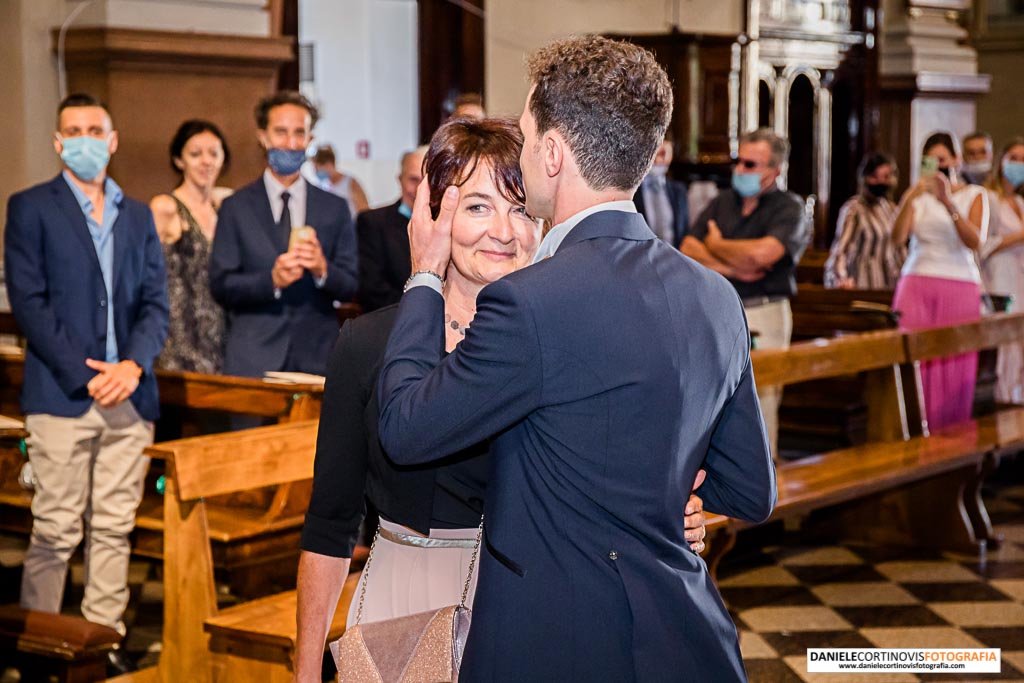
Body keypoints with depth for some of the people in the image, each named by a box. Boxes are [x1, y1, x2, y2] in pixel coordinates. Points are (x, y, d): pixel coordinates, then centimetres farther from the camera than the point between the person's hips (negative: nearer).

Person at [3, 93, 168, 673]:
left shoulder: (138, 216, 16)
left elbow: (157, 303, 10)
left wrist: (133, 365, -8)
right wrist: (84, 375, -12)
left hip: (129, 394, 4)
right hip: (62, 394, -4)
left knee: (115, 528, 6)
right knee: (56, 531, -3)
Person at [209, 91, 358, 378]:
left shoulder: (335, 208, 9)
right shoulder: (236, 207, 5)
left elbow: (350, 287, 6)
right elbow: (220, 286, -1)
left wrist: (323, 270, -15)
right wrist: (272, 280, -17)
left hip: (316, 359, 1)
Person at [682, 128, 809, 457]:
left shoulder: (788, 208, -2)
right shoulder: (722, 202, 14)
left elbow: (762, 253, -19)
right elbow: (688, 251, 5)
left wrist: (716, 245, -2)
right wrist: (731, 268, -10)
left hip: (763, 317, -5)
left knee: (759, 405, -4)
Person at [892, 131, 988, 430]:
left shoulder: (974, 195, 6)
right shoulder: (916, 195, 9)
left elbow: (975, 241, -11)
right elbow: (898, 237, -8)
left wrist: (948, 202, -22)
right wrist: (910, 200, -23)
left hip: (960, 287, -1)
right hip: (917, 286, 1)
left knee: (954, 368, -6)